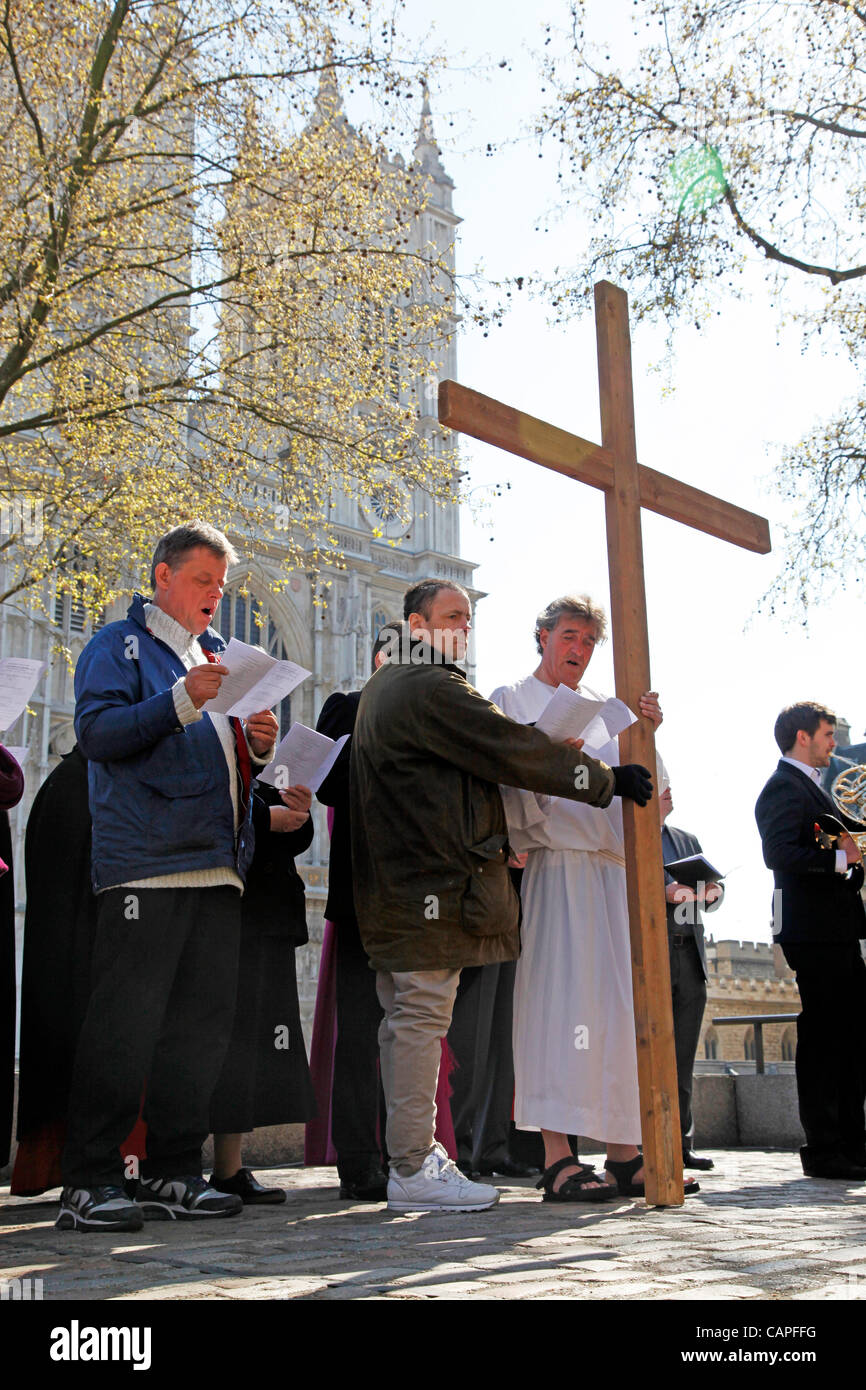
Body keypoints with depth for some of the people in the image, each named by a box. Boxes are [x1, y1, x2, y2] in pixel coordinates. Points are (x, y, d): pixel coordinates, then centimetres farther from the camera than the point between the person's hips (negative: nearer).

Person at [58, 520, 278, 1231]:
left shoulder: (220, 655, 25)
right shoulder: (120, 644, 5)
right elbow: (97, 731, -10)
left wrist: (259, 744, 8)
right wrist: (181, 701, -20)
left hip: (218, 863, 7)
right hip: (148, 863, -7)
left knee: (205, 1023, 7)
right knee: (124, 1025, -8)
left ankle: (173, 1172, 15)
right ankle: (88, 1181, -1)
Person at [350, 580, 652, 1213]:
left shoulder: (383, 688, 21)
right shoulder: (431, 689, -13)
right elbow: (515, 751, -14)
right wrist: (609, 779, -5)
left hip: (395, 887, 11)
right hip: (433, 884, -11)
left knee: (406, 1020, 13)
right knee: (422, 1019, -7)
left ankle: (411, 1155, 21)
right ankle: (414, 1169, -2)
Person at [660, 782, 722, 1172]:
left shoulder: (687, 840, 24)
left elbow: (710, 889, 20)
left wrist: (712, 891, -3)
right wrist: (663, 892, -21)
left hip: (689, 955, 6)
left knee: (683, 1059, 6)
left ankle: (681, 1143, 10)